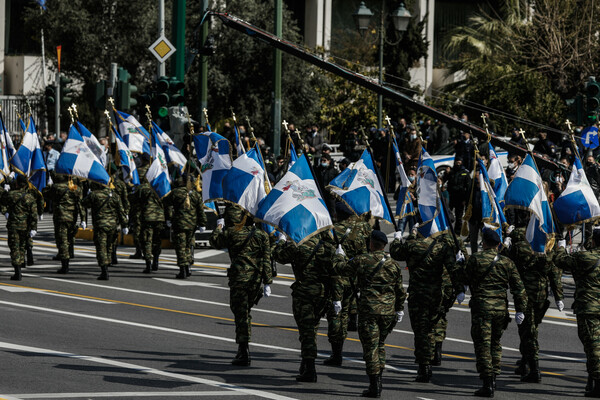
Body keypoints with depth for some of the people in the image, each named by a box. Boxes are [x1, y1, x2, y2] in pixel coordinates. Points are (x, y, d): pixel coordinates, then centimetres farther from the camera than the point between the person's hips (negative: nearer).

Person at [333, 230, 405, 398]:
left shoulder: (361, 261, -6)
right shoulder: (393, 264, 7)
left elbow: (340, 269, 5)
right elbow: (400, 290, 13)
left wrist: (340, 256, 25)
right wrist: (400, 310, 23)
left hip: (368, 310, -4)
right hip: (388, 312, 4)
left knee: (370, 347, -1)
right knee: (380, 345, 19)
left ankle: (374, 386, -4)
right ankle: (378, 382, 18)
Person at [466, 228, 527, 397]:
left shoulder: (475, 259, -6)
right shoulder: (507, 262, 4)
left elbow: (467, 277, 8)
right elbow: (518, 288, 2)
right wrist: (520, 310, 5)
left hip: (481, 307, -4)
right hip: (500, 307, 4)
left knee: (483, 345, -1)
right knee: (495, 344, 19)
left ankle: (487, 385, -6)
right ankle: (493, 378, 22)